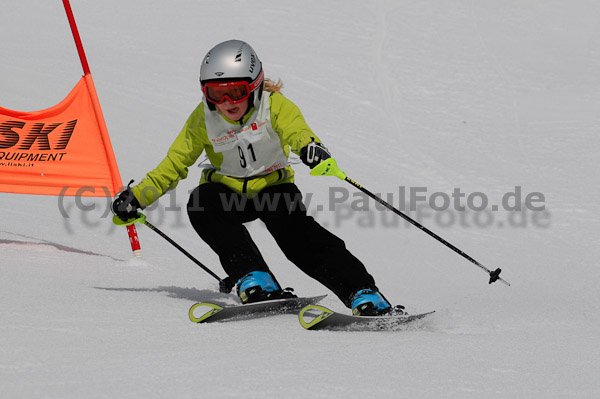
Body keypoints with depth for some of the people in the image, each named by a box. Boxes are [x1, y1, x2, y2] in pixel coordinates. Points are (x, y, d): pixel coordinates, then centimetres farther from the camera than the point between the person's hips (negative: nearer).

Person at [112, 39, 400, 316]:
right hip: (227, 192, 2)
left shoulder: (273, 105, -18)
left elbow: (296, 130, -37)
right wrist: (138, 196, -9)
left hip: (273, 186, -2)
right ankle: (253, 280, -39)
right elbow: (175, 163, -2)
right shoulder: (203, 120, -10)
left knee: (298, 235, -29)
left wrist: (310, 147, -62)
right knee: (201, 203, -31)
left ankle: (363, 294, -28)